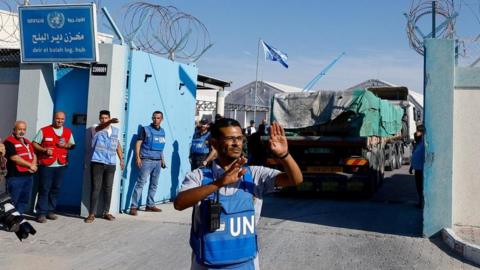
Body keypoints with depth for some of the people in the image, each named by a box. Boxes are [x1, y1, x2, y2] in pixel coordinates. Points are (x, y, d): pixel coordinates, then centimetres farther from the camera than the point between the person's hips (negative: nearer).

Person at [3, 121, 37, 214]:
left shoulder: (27, 142, 19)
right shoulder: (9, 142, -8)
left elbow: (33, 155, 19)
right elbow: (14, 158, -17)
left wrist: (34, 165, -3)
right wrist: (30, 165, -13)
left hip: (28, 175, 8)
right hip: (15, 177, -8)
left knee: (24, 200, 13)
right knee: (13, 201, -4)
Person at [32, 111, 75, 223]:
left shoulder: (68, 132, 12)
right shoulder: (44, 130, 0)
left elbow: (73, 145, 16)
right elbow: (34, 144, 0)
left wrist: (66, 145, -6)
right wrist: (44, 149, -16)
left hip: (61, 165, 4)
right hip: (46, 165, -4)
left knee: (55, 189, 8)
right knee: (44, 189, -3)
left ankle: (50, 211, 18)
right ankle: (41, 213, 0)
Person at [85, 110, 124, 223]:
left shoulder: (116, 130, 12)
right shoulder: (95, 128, -4)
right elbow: (100, 128, -28)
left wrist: (121, 159, 20)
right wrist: (110, 122, -48)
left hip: (111, 164, 4)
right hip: (97, 163, -4)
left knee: (108, 188, 9)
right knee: (95, 188, -3)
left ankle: (106, 212, 18)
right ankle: (91, 214, 2)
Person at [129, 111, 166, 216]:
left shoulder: (162, 132, 13)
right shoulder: (146, 129, -3)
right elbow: (138, 143, -7)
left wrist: (162, 160, 19)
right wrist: (138, 157, -17)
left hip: (157, 161, 6)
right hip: (146, 160, -6)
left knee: (154, 184, 11)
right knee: (141, 183, -9)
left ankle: (150, 205, 22)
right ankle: (134, 206, -7)